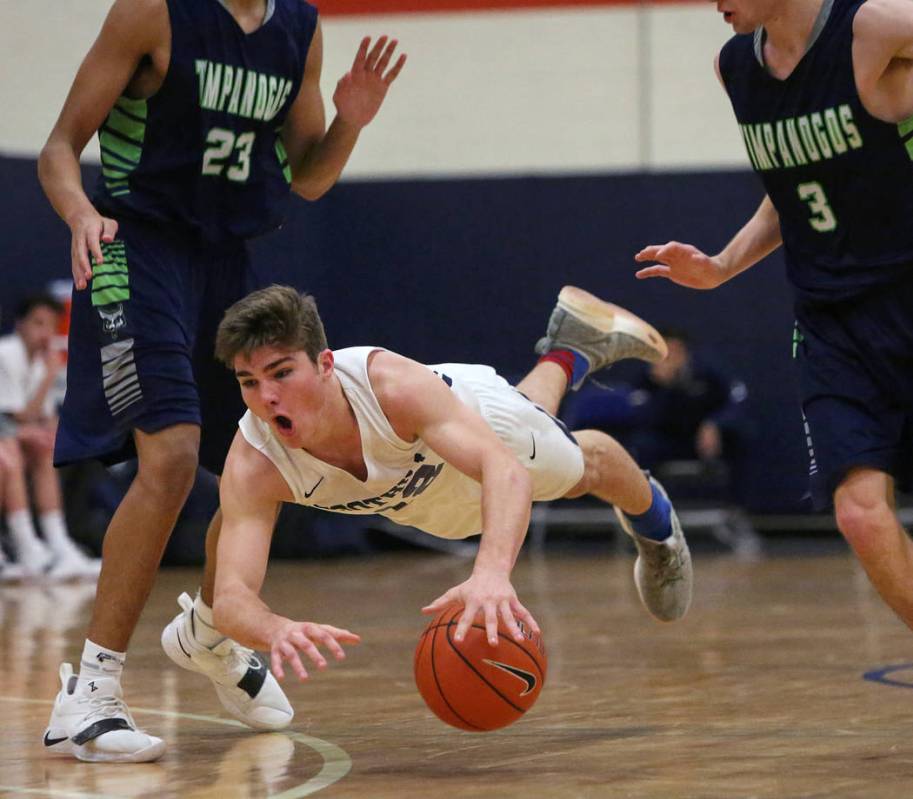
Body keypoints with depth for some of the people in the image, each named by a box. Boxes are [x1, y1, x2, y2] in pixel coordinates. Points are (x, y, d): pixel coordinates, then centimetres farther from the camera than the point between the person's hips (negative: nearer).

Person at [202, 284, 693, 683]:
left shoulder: (391, 385, -51)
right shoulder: (252, 467, -44)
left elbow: (505, 468, -63)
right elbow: (231, 597, -53)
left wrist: (492, 572, -84)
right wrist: (277, 630, -79)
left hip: (477, 416, -4)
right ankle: (569, 353, 65)